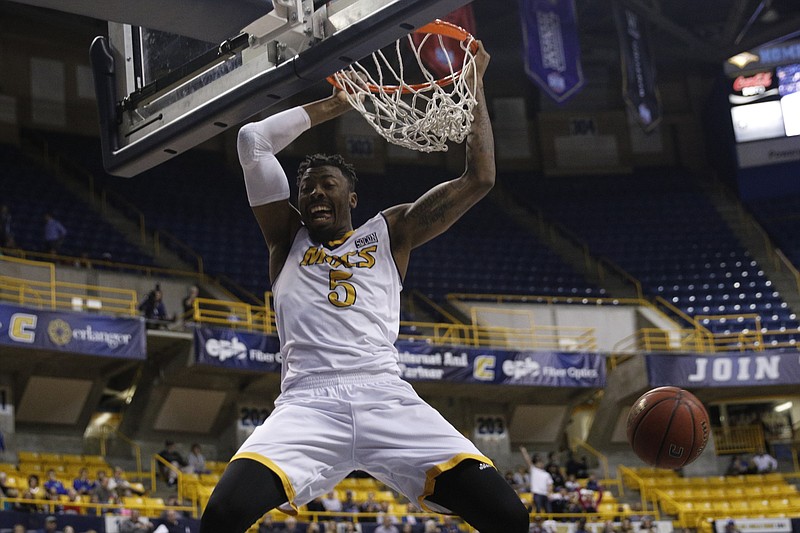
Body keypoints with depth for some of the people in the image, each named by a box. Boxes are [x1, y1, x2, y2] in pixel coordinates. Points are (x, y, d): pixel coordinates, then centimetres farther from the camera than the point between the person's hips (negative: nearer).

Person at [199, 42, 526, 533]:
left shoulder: (390, 234, 21)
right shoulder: (287, 238, 22)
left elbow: (480, 179, 15)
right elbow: (252, 140, 15)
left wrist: (473, 82, 16)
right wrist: (337, 103, 20)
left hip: (388, 400, 1)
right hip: (308, 404, 0)